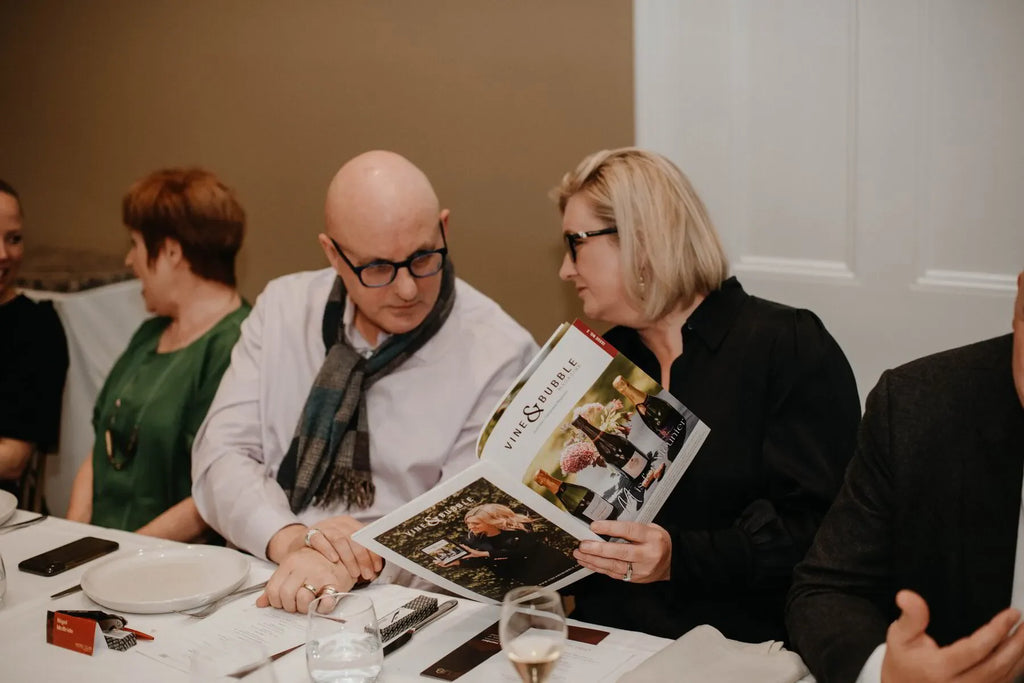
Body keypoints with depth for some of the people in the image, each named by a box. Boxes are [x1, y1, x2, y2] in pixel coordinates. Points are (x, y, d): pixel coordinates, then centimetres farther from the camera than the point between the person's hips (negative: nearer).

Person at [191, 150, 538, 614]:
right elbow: (221, 454, 2)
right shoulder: (281, 309, 6)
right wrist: (287, 536, -17)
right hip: (266, 591, 3)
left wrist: (362, 561, -25)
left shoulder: (498, 354, -6)